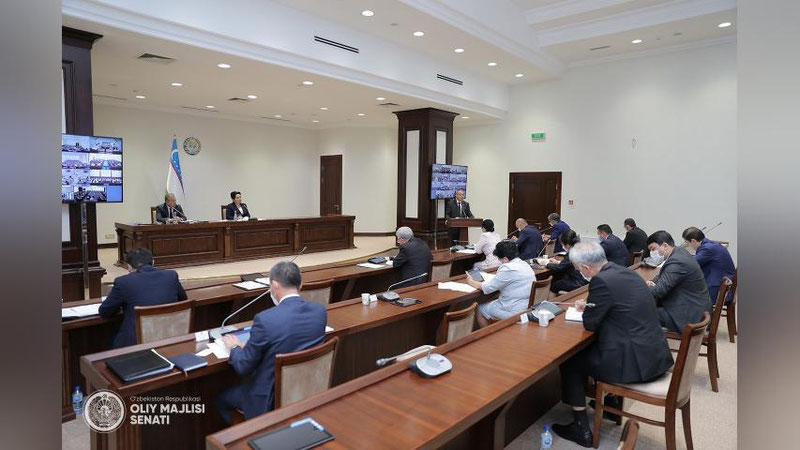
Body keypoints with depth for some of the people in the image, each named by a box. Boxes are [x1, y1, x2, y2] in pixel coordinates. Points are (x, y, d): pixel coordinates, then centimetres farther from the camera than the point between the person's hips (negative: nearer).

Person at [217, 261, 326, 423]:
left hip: (273, 399, -6)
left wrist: (234, 347, 7)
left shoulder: (265, 319, -25)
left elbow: (243, 367, -14)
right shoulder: (320, 311, -9)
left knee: (221, 398, 22)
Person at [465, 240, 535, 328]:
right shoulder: (525, 264, 5)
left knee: (479, 310, 8)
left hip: (514, 311, -9)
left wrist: (471, 282, -1)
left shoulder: (508, 269, -22)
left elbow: (486, 288, -16)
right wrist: (500, 274, 14)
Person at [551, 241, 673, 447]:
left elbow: (589, 324, -11)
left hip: (635, 362, -9)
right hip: (656, 354, 9)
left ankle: (581, 428, 16)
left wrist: (588, 310, 8)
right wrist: (590, 305, 17)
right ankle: (613, 403, 43)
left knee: (570, 362, 8)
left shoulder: (602, 281, -20)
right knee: (590, 348, 30)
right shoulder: (624, 271, 6)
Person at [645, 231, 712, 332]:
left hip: (690, 316, -10)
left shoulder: (676, 262, -24)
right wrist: (653, 283, -2)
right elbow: (663, 275, 17)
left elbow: (659, 291, -27)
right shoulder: (679, 251, 5)